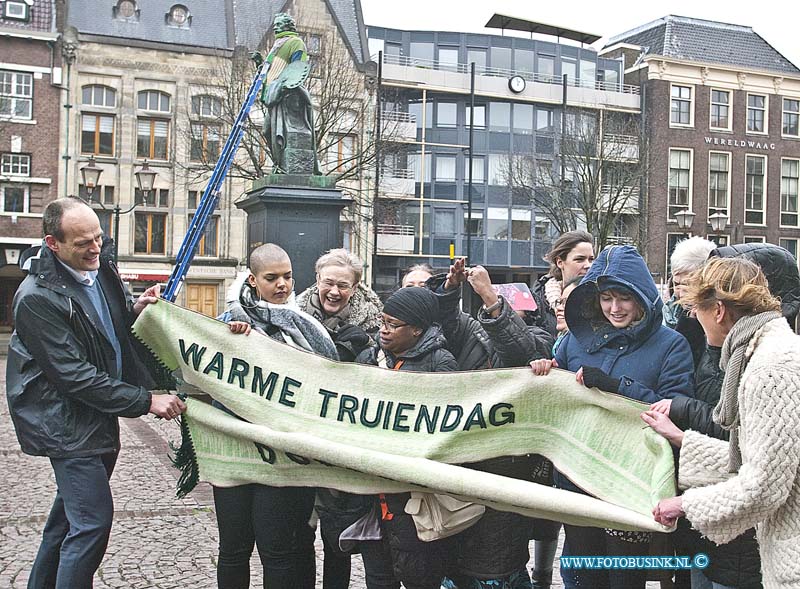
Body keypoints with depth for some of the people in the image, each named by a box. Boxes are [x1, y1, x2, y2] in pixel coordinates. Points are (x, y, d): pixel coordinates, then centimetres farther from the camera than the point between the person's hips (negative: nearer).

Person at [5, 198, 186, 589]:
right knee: (93, 520, -10)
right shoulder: (37, 298, -22)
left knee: (70, 511, 20)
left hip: (100, 412, 8)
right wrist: (145, 401, -25)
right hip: (67, 421, -8)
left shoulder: (100, 266, 1)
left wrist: (134, 310, -4)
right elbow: (74, 375, -24)